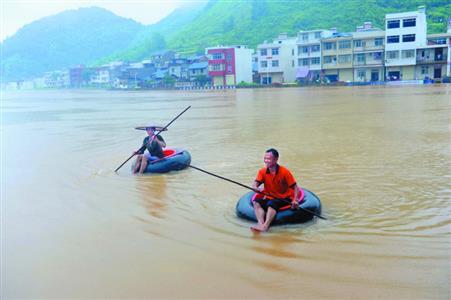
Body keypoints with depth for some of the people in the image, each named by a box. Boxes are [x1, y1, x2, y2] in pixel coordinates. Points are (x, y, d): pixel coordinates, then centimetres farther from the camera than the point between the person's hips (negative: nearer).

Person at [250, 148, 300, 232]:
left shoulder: (284, 172, -12)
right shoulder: (262, 171, -1)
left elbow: (295, 187, -11)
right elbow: (254, 185, -9)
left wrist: (295, 200, -25)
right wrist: (257, 188, -33)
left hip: (284, 198, -4)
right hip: (269, 197, 4)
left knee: (271, 204, -35)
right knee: (257, 202, -24)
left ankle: (265, 225, -50)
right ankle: (261, 223, -42)